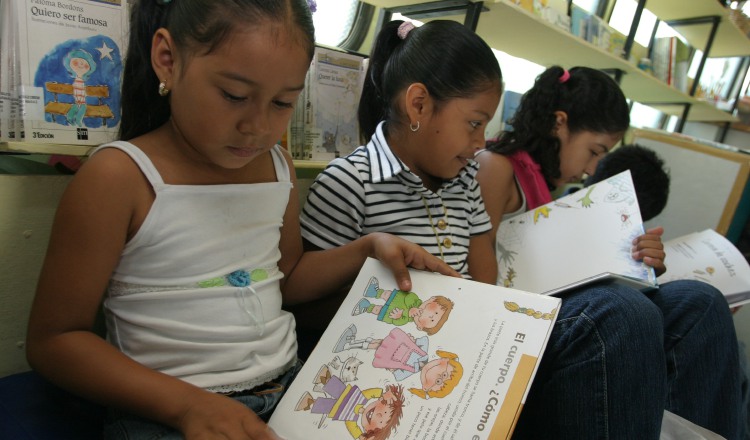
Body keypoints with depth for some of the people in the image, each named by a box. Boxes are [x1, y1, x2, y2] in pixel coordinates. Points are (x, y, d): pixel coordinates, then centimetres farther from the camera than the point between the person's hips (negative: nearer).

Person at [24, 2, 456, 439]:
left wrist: (369, 248, 0)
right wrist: (188, 403, -19)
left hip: (288, 385, 4)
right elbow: (52, 340, -9)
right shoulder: (119, 176, -14)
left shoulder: (278, 165, 3)